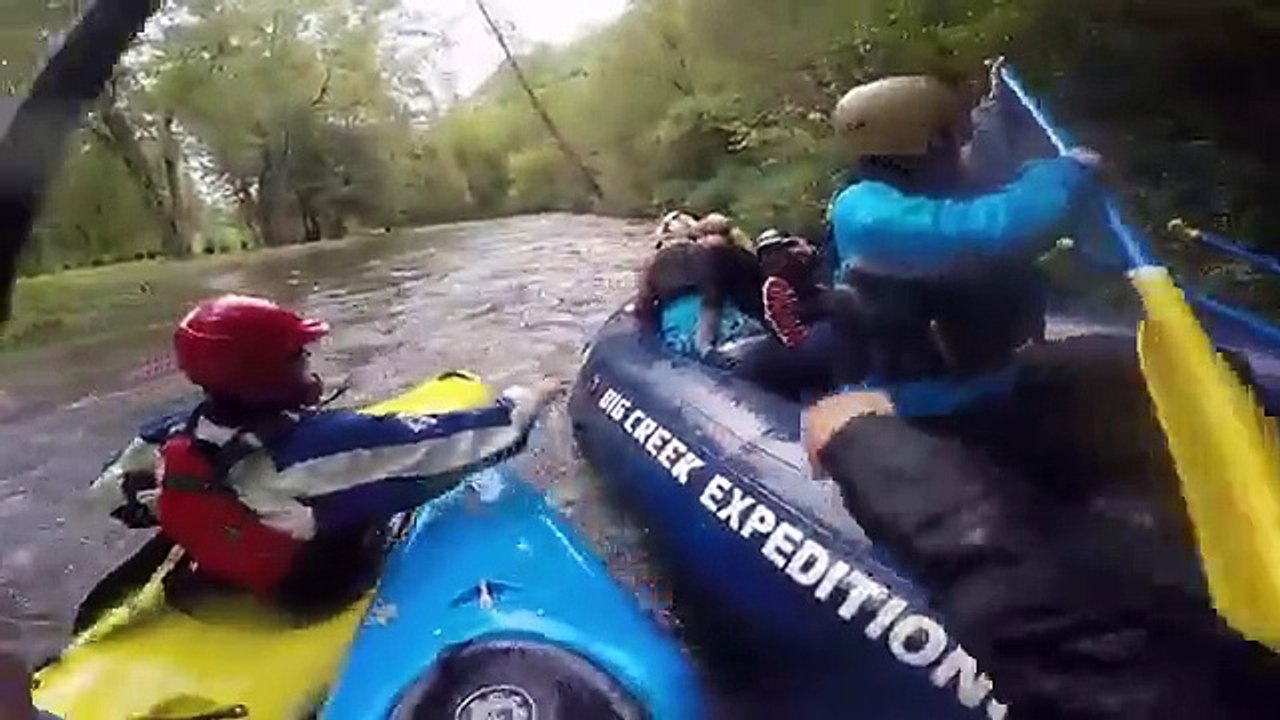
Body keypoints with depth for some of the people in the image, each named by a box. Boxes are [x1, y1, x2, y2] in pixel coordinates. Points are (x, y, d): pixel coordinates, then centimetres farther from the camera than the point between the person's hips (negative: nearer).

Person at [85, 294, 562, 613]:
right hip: (323, 600, -6)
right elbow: (439, 443, -32)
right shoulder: (322, 442, -39)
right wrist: (518, 404, -18)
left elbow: (109, 492, 0)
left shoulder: (176, 438, -18)